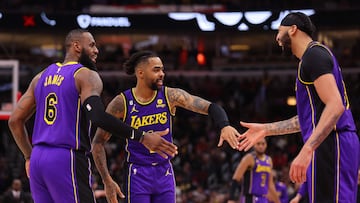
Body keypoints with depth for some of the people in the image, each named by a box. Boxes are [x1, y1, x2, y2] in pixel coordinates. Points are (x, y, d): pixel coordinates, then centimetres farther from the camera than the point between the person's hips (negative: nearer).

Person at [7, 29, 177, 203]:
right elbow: (98, 116, -23)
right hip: (68, 161, -7)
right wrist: (141, 137, -23)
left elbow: (15, 120, 17)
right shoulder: (86, 76, -5)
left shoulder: (42, 76, 16)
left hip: (38, 161, 7)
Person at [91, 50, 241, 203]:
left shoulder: (171, 96, -5)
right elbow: (98, 142, -4)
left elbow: (210, 107, -12)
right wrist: (107, 181, -10)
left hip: (165, 173, 3)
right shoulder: (121, 103, -10)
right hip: (137, 174, -3)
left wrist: (224, 126, -34)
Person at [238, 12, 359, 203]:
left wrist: (306, 150, -27)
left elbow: (335, 106, -20)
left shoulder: (314, 54, -8)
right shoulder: (313, 56, 24)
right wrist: (266, 129, 30)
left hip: (330, 144, -11)